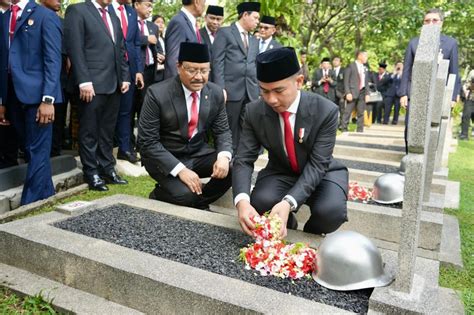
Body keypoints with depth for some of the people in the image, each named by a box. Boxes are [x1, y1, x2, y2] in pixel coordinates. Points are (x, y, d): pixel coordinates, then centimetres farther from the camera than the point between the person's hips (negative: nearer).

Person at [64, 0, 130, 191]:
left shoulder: (113, 17, 20)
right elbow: (74, 48, -11)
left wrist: (124, 77, 9)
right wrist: (83, 81, -18)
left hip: (113, 84, 7)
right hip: (91, 84, -7)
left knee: (107, 131, 12)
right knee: (90, 131, 2)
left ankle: (107, 169, 21)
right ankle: (91, 173, 12)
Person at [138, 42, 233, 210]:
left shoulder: (216, 93, -4)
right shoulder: (157, 94, -18)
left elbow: (222, 130, 3)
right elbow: (148, 142, -17)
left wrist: (224, 156, -20)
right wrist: (180, 169, -27)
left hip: (199, 153, 5)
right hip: (164, 157, -4)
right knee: (186, 195, -28)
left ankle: (197, 202, 2)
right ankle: (160, 196, 6)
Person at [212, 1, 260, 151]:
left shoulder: (254, 41, 23)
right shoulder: (225, 33, 3)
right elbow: (217, 62, -5)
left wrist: (259, 90, 12)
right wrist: (220, 88, -14)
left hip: (251, 92, 6)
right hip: (231, 90, -6)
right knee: (229, 130, -1)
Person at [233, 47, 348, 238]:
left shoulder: (326, 111, -23)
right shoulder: (254, 112, -16)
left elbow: (317, 164, -27)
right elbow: (244, 160, -18)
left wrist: (289, 202, -44)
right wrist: (242, 200, -39)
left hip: (320, 172, -1)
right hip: (280, 172, 2)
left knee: (331, 211, -31)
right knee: (261, 201, -30)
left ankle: (310, 237, 5)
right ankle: (288, 230, 5)